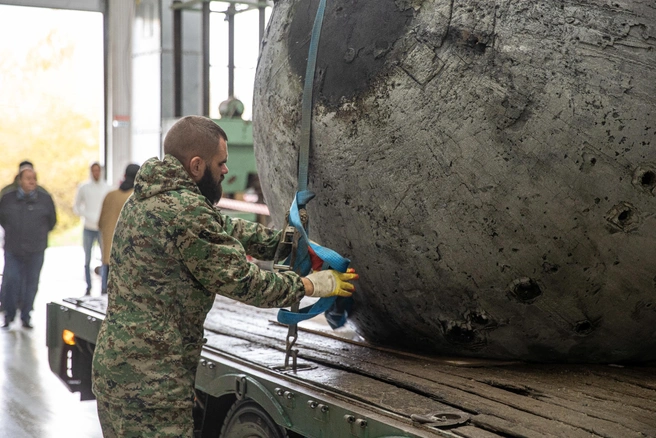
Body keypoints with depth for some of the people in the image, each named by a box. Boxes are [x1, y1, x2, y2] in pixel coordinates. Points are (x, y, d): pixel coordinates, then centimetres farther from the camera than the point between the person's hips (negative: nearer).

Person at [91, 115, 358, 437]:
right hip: (150, 384, -10)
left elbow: (225, 228, 17)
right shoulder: (186, 212, -21)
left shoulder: (148, 196, 10)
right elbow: (242, 281, -15)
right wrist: (312, 285, -2)